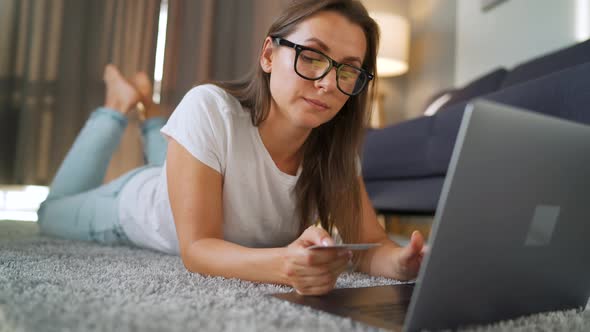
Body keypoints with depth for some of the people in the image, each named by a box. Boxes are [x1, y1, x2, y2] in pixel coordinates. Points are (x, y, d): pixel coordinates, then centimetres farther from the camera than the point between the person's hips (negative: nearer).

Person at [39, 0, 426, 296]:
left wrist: (399, 260, -52)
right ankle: (119, 106, 30)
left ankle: (153, 117, 44)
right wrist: (285, 264, -60)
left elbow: (371, 242, -29)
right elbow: (196, 247, -41)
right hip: (138, 204, -3)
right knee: (52, 210, 28)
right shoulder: (209, 110, -41)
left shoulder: (337, 143, -27)